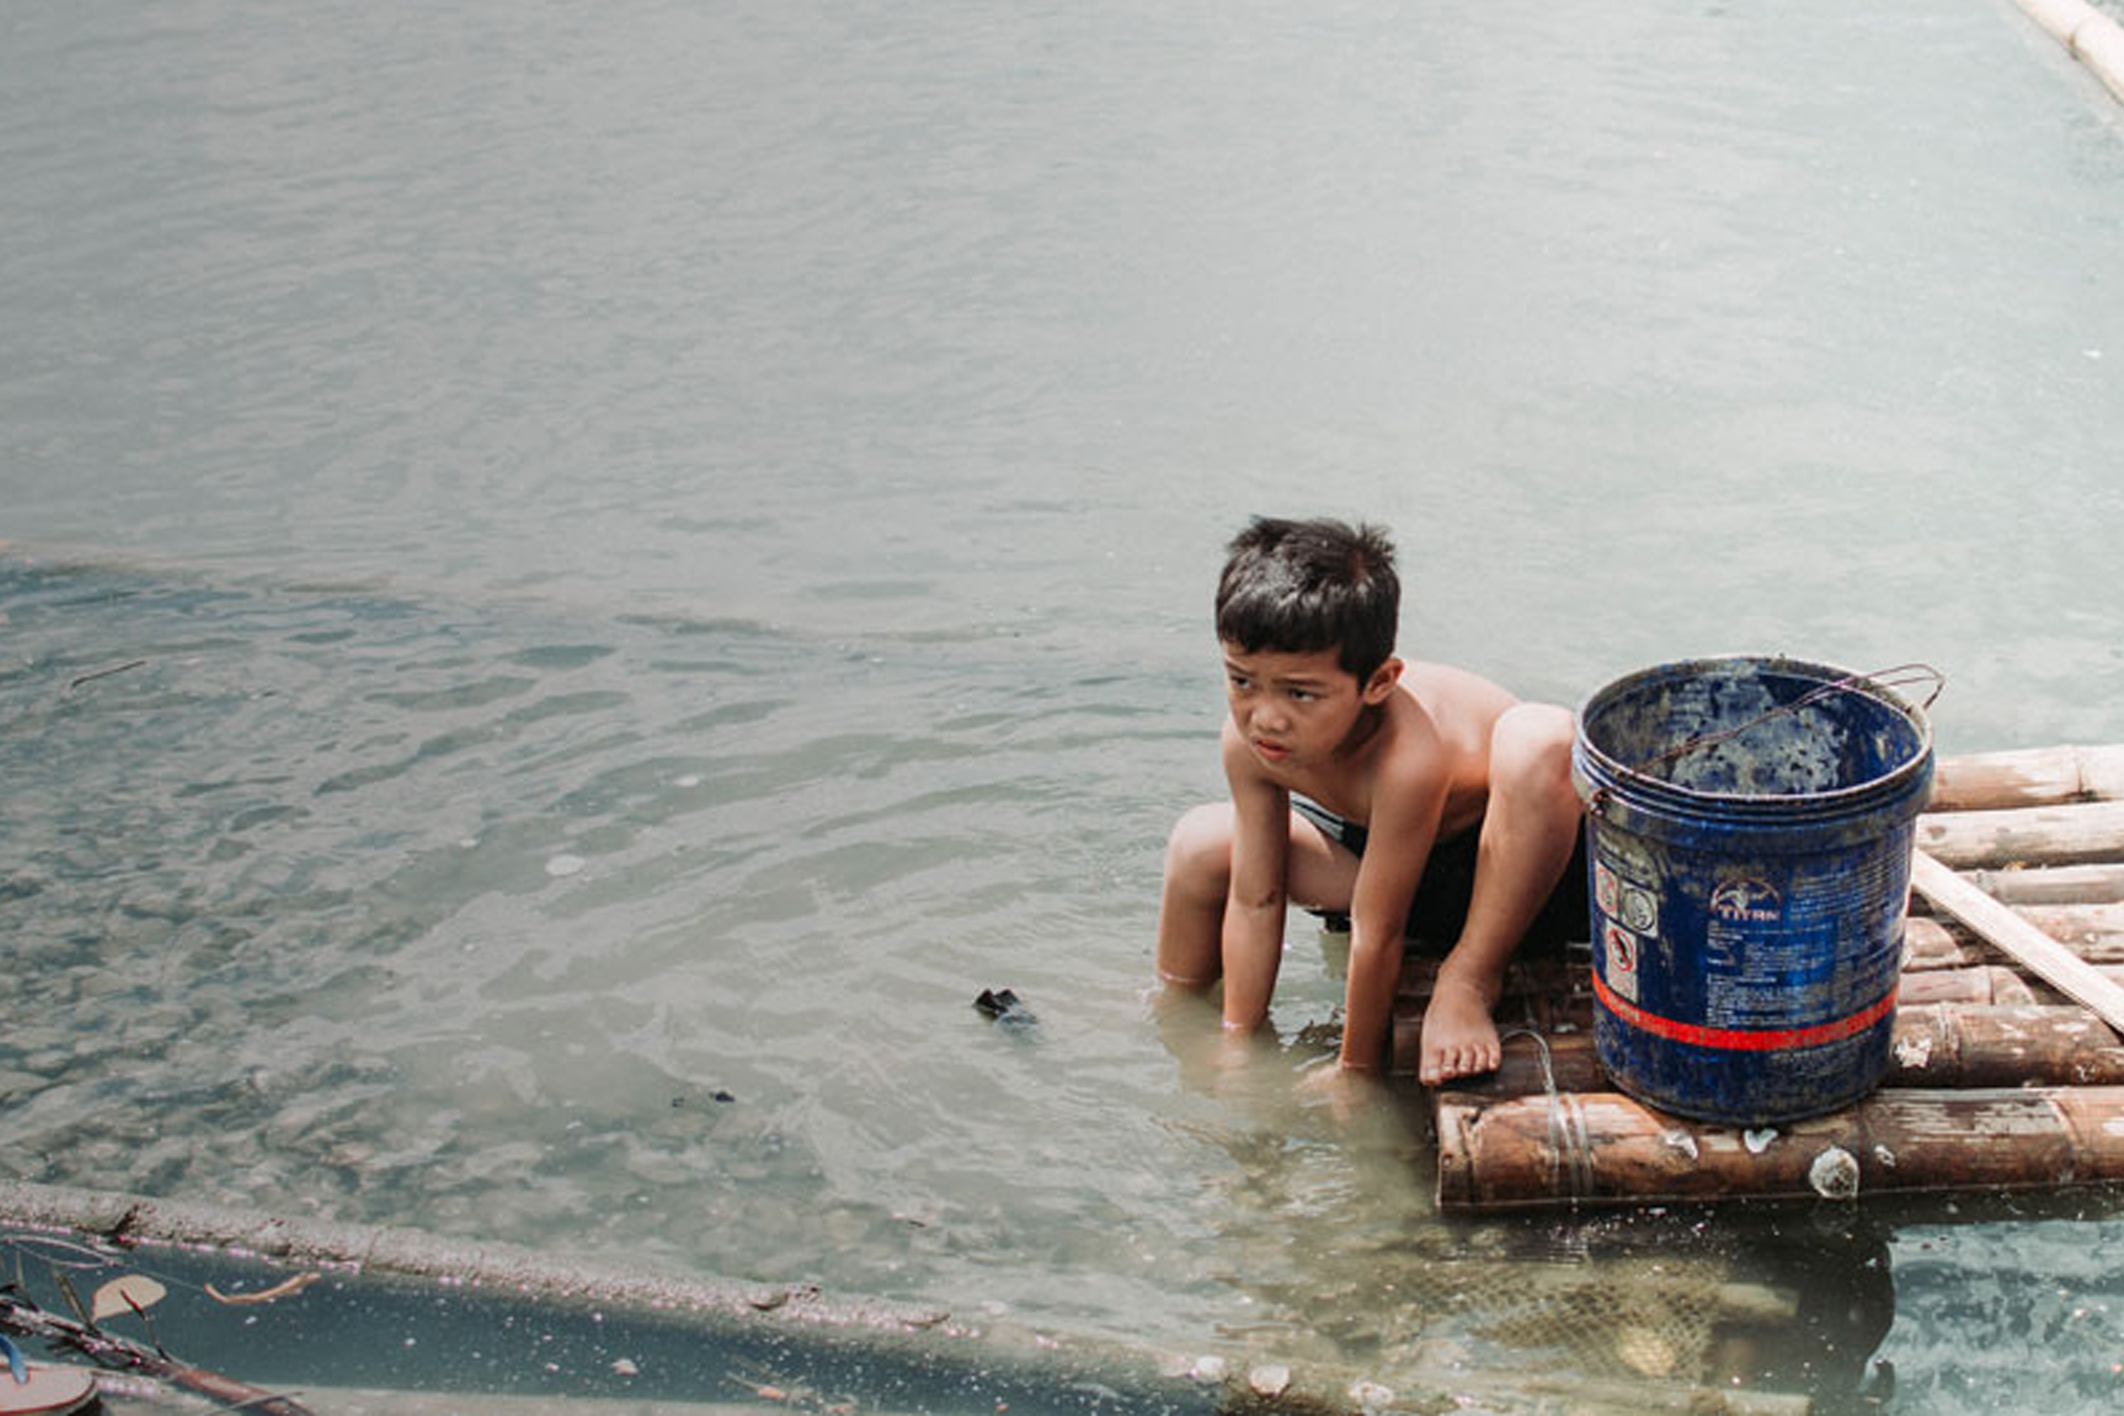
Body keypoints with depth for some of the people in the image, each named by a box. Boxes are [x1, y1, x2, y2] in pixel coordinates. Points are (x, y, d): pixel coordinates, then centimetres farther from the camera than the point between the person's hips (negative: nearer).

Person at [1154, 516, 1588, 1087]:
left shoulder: (1407, 754, -41)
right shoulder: (1249, 740, -21)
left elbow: (1376, 935, -31)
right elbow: (1255, 901, -12)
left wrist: (1357, 1071, -21)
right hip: (1386, 848, 7)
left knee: (1539, 736, -38)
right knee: (1204, 843, -2)